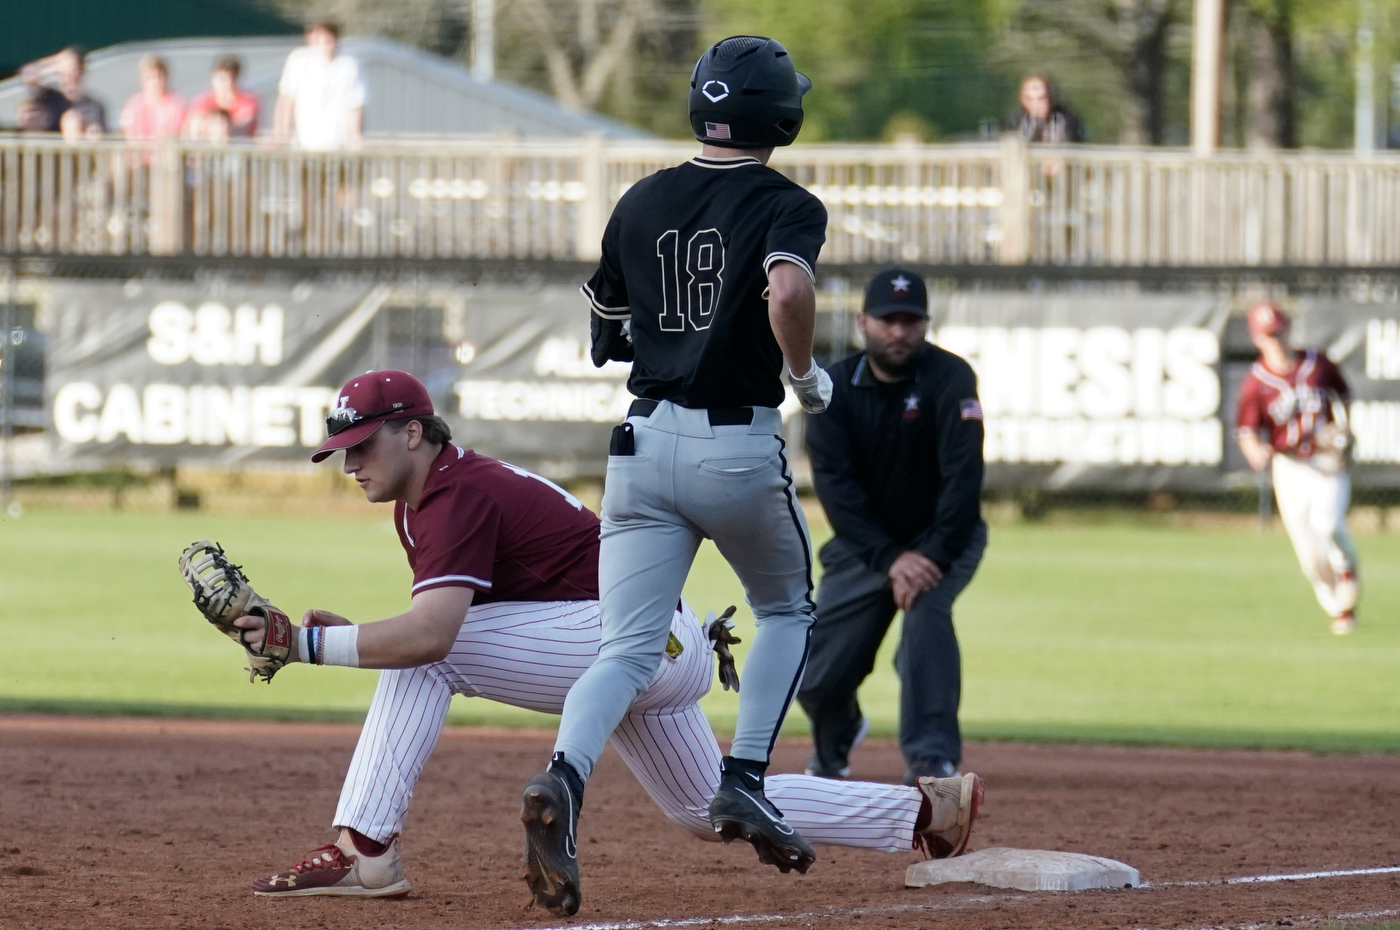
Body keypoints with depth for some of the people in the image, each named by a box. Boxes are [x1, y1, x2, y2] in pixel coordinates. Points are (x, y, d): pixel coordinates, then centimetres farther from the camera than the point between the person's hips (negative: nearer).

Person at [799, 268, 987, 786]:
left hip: (942, 536, -3)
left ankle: (933, 761, -34)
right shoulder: (836, 388, -10)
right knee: (817, 678, 2)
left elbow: (963, 475, -25)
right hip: (863, 543, 3)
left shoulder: (949, 379, -18)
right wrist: (890, 559, -30)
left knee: (926, 609, -34)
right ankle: (832, 753, 38)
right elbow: (834, 483, -18)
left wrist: (935, 555, -35)